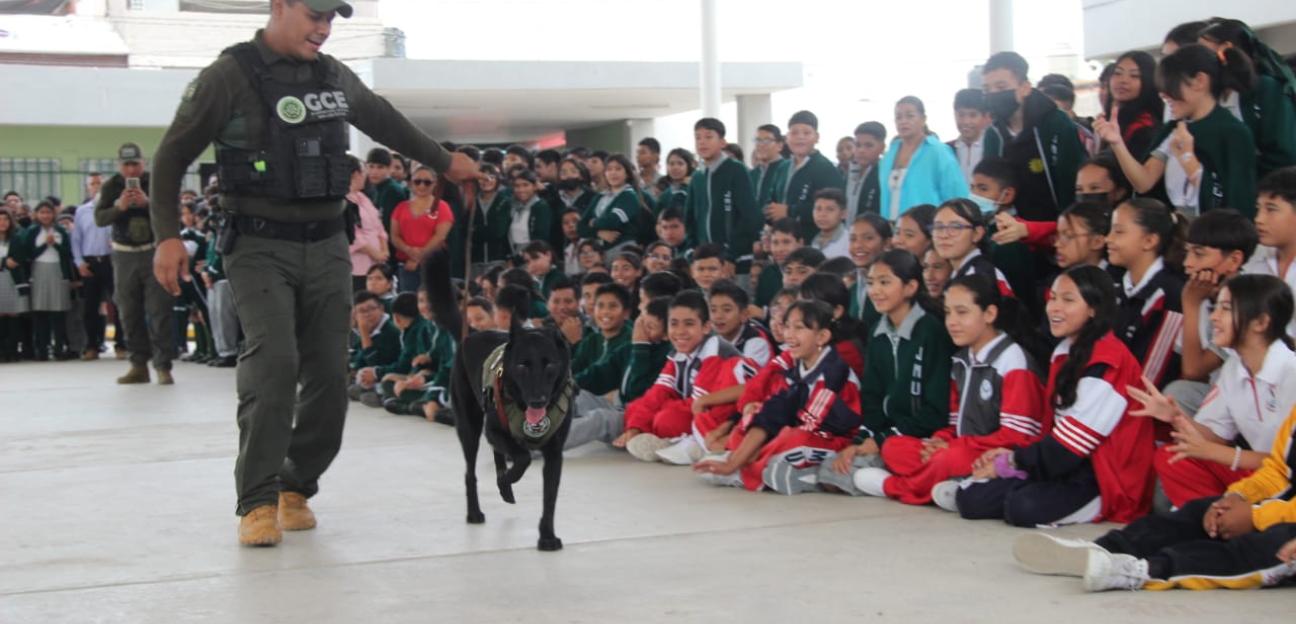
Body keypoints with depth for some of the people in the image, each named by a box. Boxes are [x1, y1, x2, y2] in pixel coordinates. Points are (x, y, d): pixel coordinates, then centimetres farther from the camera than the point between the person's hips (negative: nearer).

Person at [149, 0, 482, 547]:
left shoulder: (335, 77, 11)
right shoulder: (229, 76, -5)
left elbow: (383, 121, 30)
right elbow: (172, 156, -1)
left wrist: (443, 161, 39)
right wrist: (167, 235, -10)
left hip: (327, 247, 5)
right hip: (260, 248, -5)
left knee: (329, 374, 2)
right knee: (273, 359, -21)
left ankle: (296, 489, 18)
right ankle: (259, 502, -15)